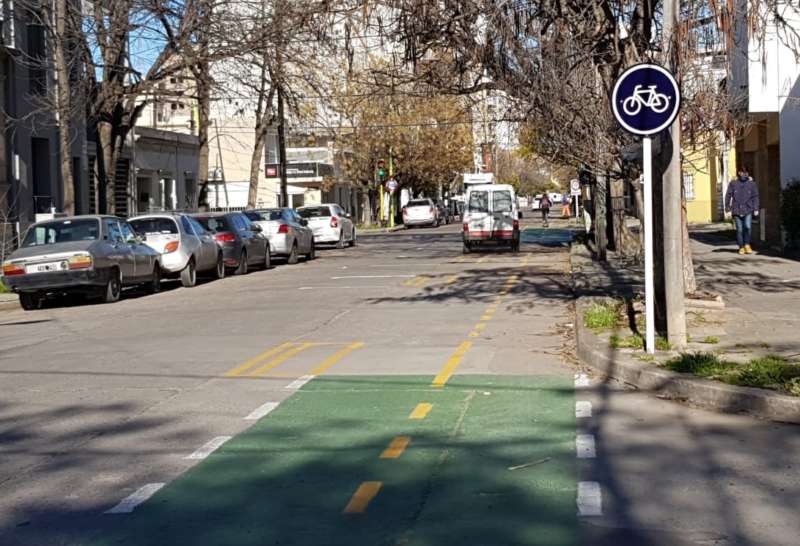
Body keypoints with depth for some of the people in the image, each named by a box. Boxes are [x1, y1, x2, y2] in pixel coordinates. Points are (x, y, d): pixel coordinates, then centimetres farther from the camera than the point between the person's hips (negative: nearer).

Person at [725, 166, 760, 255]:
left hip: (748, 210, -1)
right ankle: (741, 247, 13)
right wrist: (728, 208, 6)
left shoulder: (752, 183, 4)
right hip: (737, 210, 1)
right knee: (739, 229, 3)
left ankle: (747, 244, 3)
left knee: (748, 227, -15)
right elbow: (728, 195, 7)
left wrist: (756, 209, -2)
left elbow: (755, 197, 4)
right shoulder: (733, 183, 3)